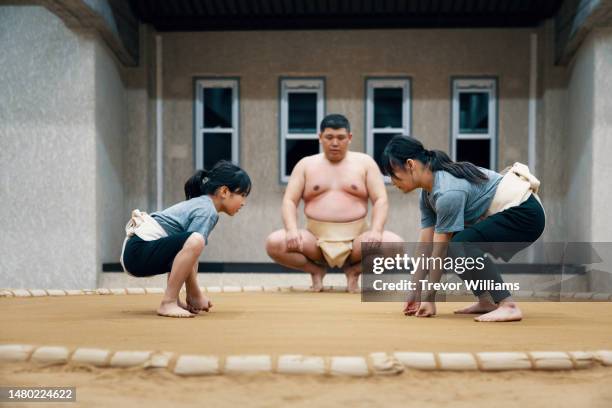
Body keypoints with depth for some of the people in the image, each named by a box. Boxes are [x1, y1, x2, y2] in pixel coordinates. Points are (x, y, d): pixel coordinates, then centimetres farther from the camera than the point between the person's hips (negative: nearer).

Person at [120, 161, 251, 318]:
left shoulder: (201, 203, 17)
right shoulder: (207, 211, -11)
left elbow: (189, 258, 15)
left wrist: (193, 296, 11)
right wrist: (195, 296, -10)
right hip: (139, 252, -11)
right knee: (195, 241, -30)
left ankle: (173, 299, 18)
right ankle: (168, 303, -23)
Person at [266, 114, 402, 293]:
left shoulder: (365, 162, 9)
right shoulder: (306, 164, 11)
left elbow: (381, 200, 1)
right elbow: (289, 201, 2)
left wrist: (376, 231, -19)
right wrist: (292, 230, -19)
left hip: (355, 239, 0)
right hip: (316, 240, 1)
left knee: (395, 244, -28)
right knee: (274, 243, -26)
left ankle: (353, 271, 1)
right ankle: (316, 270, 2)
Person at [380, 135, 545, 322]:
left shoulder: (448, 192, -26)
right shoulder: (428, 194, 3)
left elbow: (439, 252, -20)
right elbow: (425, 246, 6)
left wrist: (429, 298, -11)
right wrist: (415, 292, 6)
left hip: (526, 214, -10)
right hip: (507, 212, 10)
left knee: (460, 244, -28)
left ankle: (508, 306, -26)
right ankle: (486, 302, 11)